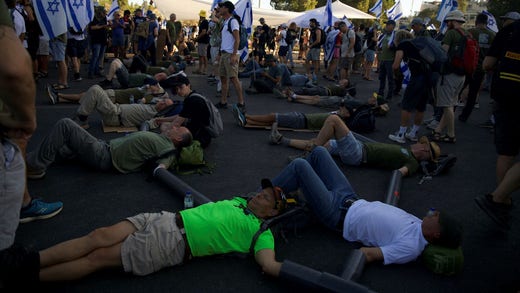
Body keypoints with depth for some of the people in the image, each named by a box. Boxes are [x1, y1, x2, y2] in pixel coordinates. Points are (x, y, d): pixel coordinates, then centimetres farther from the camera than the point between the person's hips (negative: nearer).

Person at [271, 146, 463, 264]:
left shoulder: (410, 248, -25)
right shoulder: (420, 225, -1)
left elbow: (367, 254, -27)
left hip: (338, 214, -9)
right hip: (351, 200, 9)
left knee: (300, 165, -17)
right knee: (318, 152, 9)